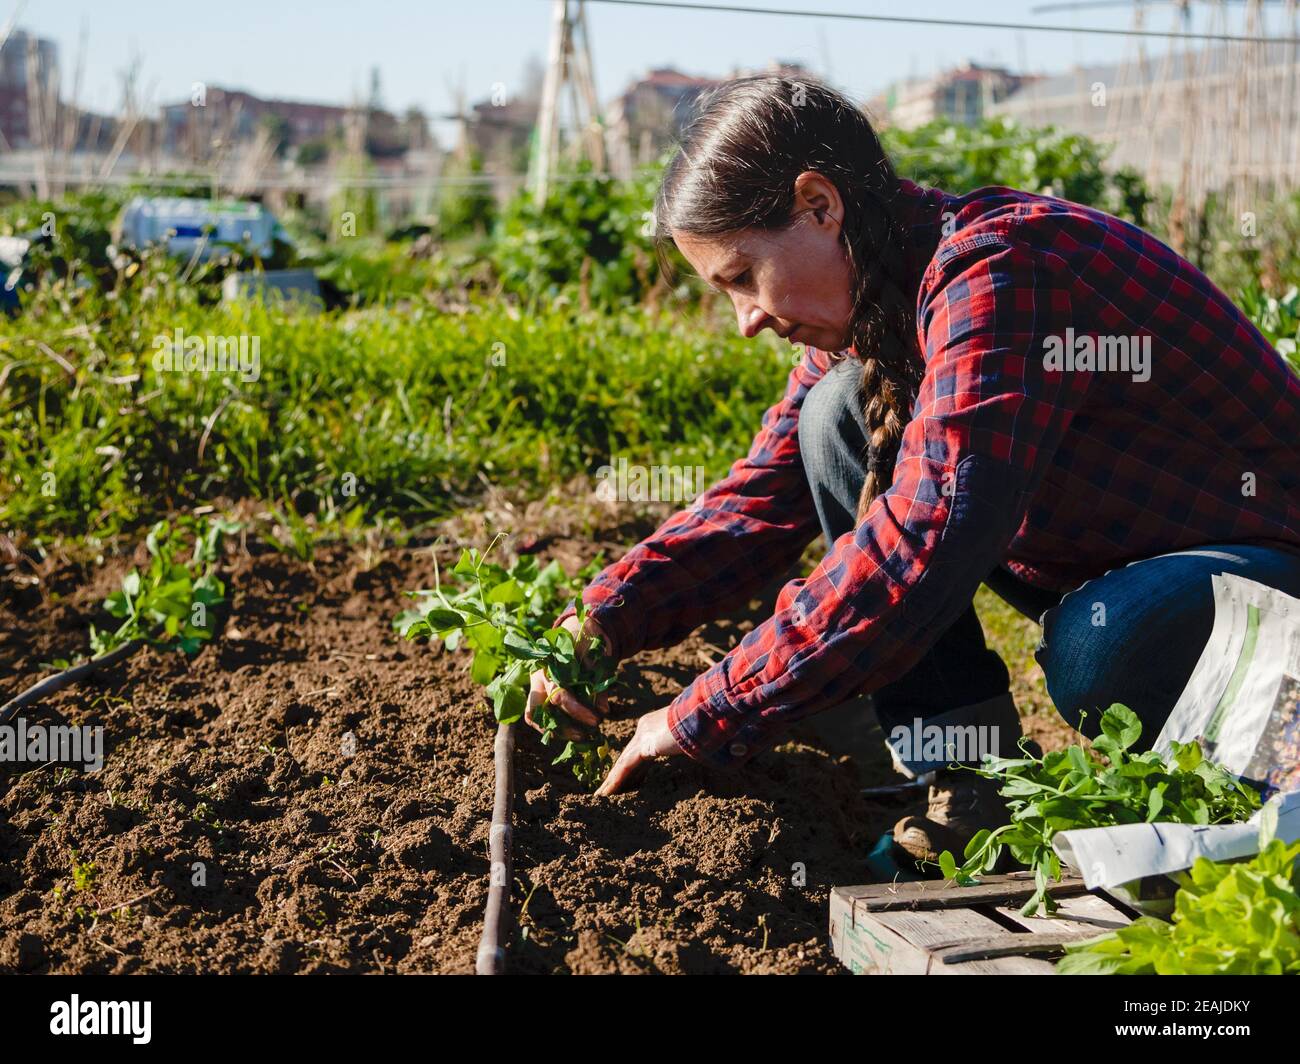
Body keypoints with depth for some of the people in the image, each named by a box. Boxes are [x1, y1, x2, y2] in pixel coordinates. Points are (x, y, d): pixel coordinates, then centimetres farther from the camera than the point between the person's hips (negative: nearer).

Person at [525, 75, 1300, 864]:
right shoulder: (864, 306, -1)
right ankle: (972, 786, -8)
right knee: (840, 414, -8)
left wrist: (703, 722, -34)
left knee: (1099, 649, -41)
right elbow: (767, 496, 2)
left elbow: (924, 539, -39)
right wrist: (602, 623, -13)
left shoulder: (998, 271, -30)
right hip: (1097, 561, 8)